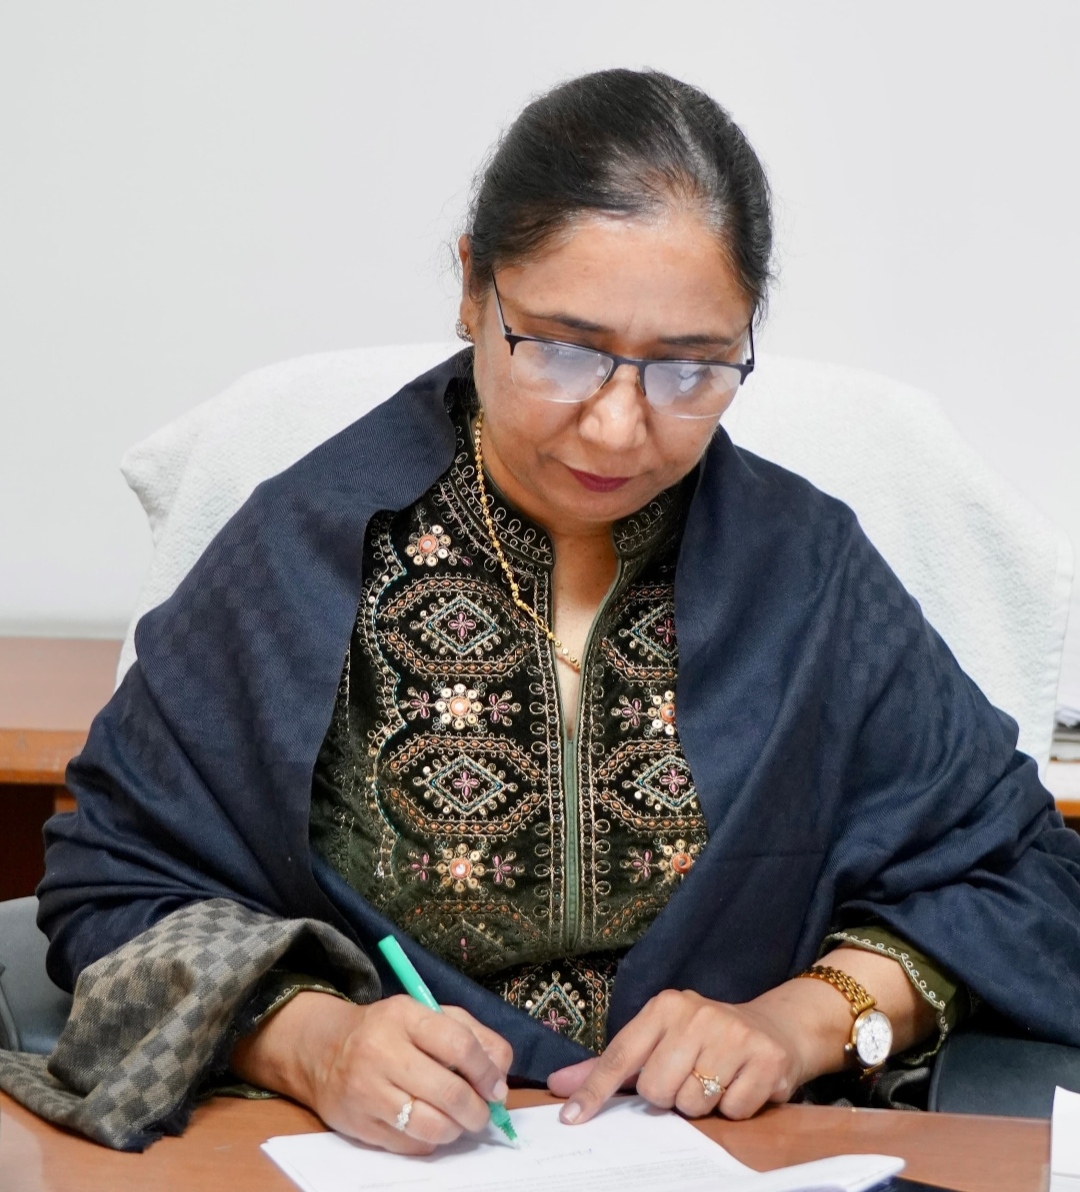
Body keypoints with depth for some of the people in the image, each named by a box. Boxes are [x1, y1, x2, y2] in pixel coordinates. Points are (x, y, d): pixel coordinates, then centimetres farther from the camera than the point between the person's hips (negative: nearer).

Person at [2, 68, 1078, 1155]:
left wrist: (802, 1020, -8)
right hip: (371, 1157, 0)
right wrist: (308, 1040, -19)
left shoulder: (811, 571, 3)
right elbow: (114, 882, 0)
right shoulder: (303, 552, -2)